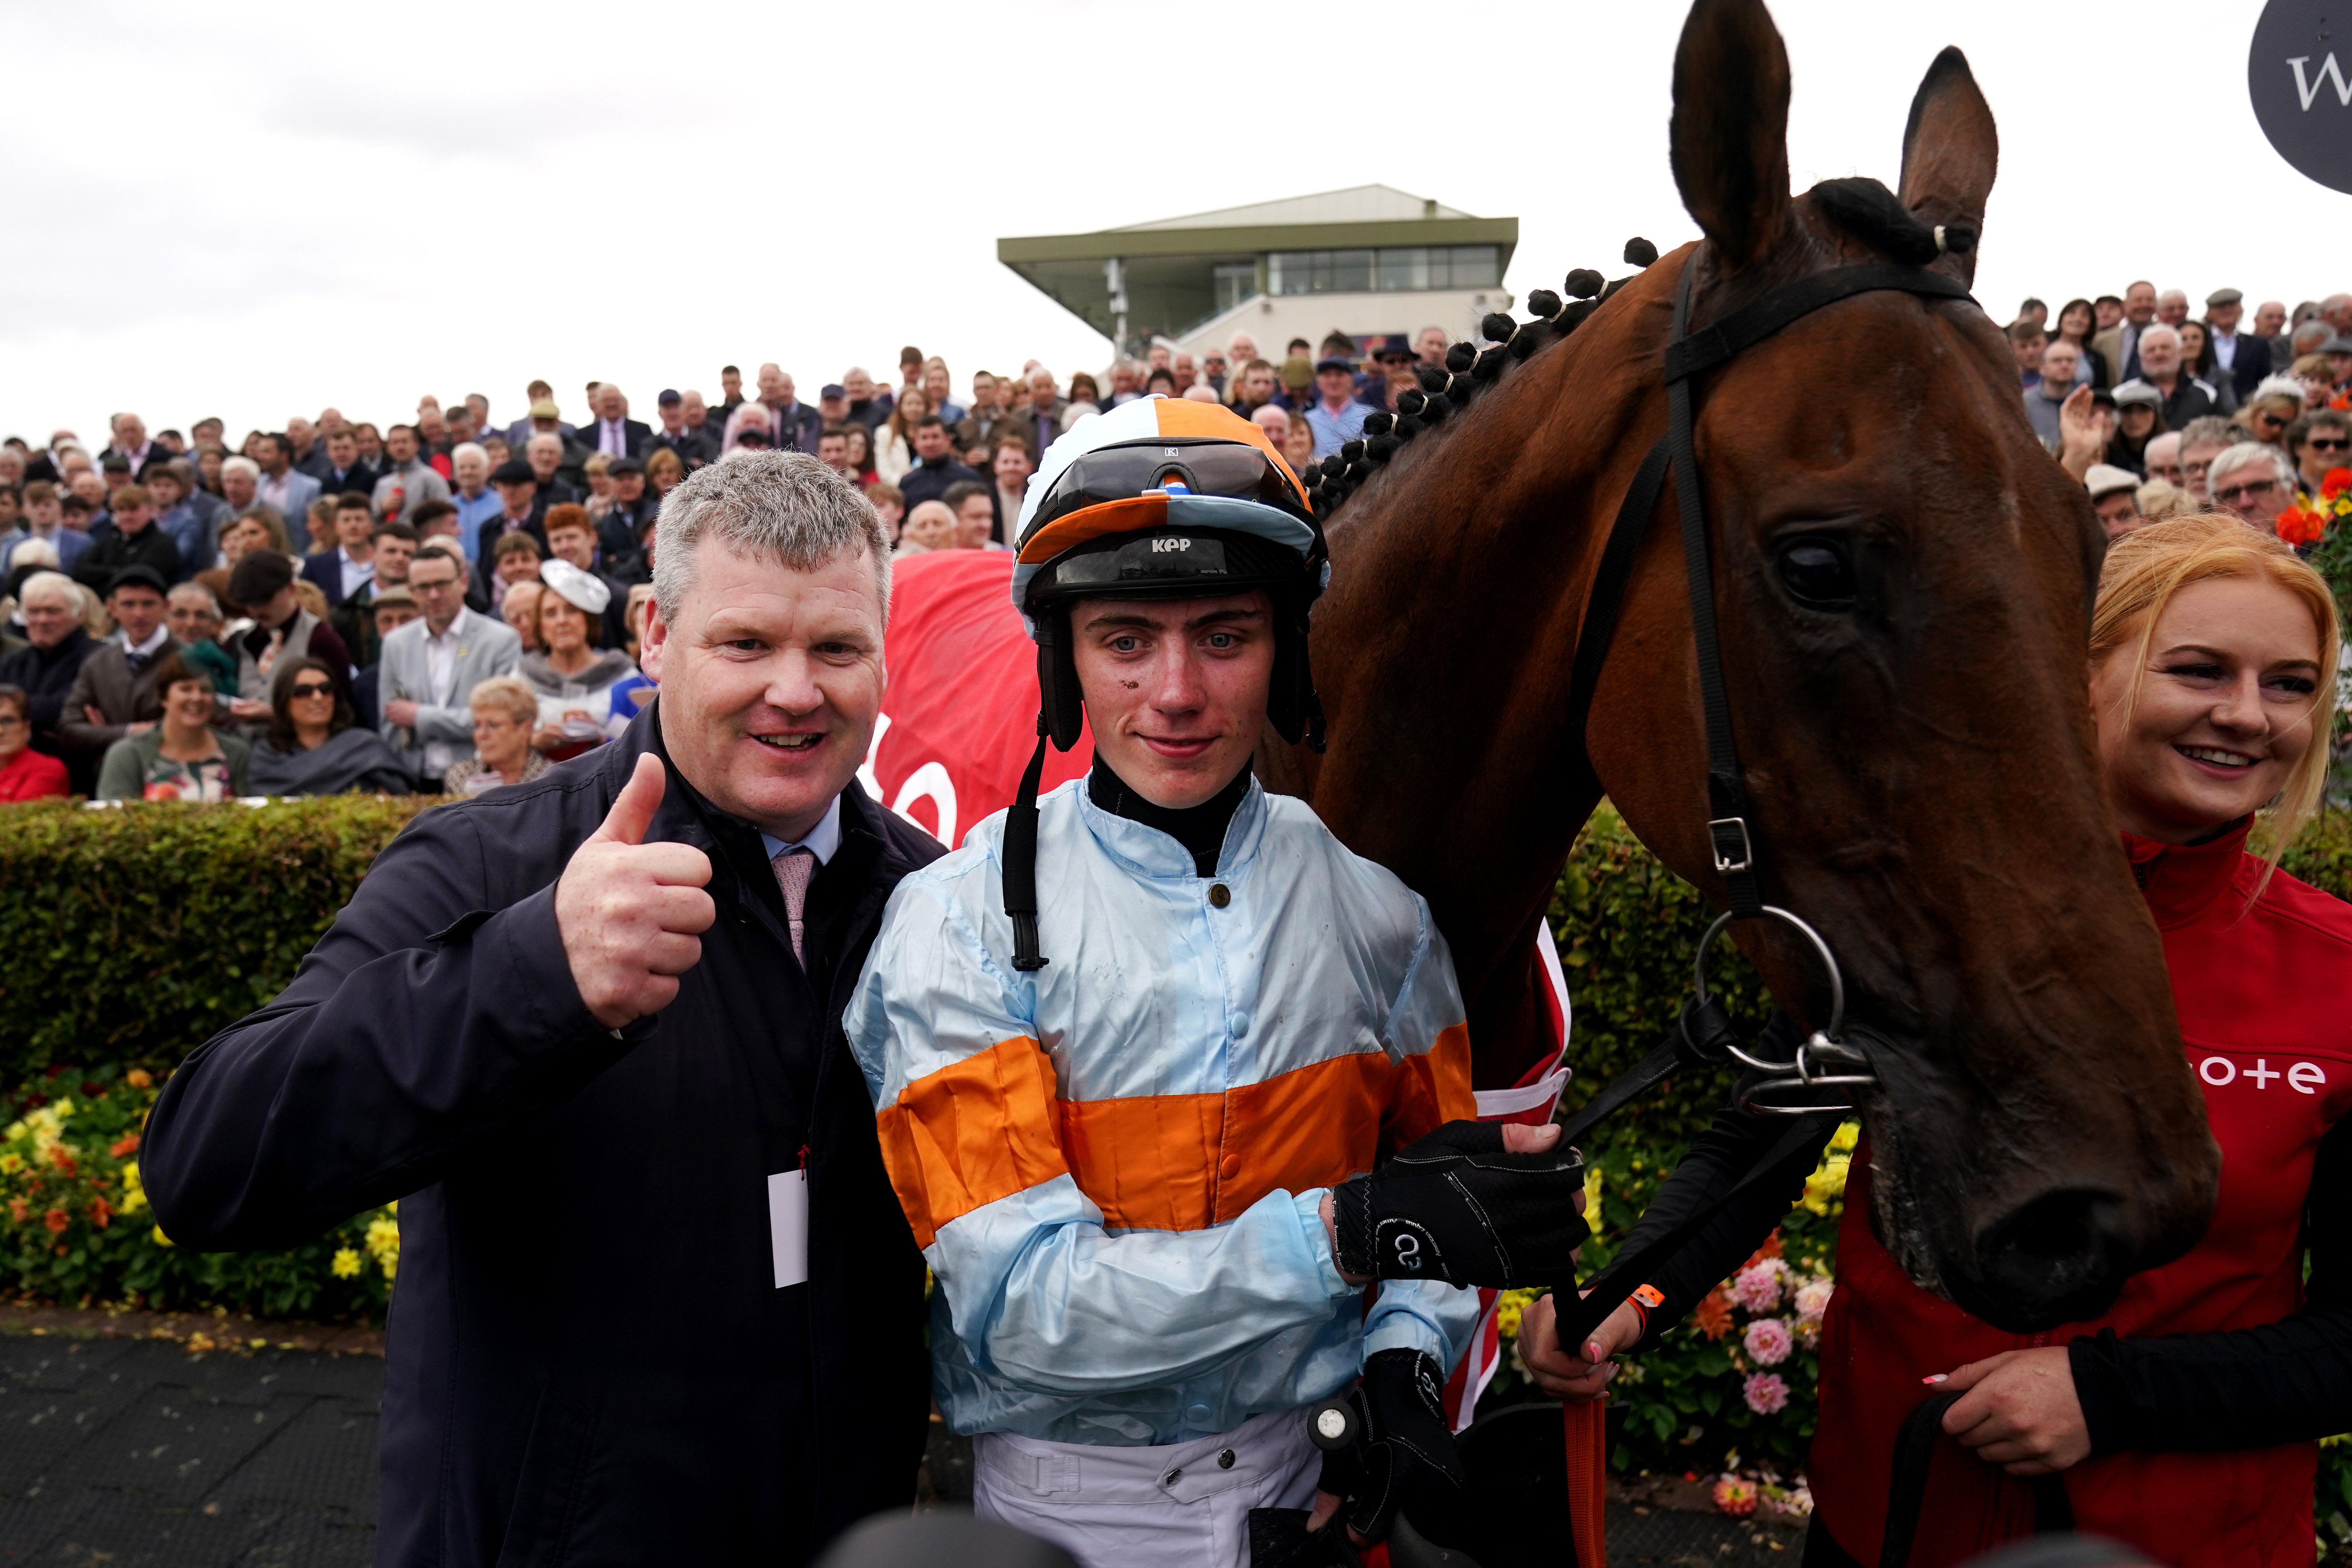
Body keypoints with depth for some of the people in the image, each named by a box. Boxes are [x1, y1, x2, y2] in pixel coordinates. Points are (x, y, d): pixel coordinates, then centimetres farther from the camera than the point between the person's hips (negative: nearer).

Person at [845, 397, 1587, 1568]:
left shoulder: (1370, 905, -6)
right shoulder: (960, 923, -17)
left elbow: (1443, 1170, 5)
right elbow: (1021, 1301, -23)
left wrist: (1403, 1362, -14)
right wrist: (1347, 1229, -33)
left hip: (1320, 1474, 3)